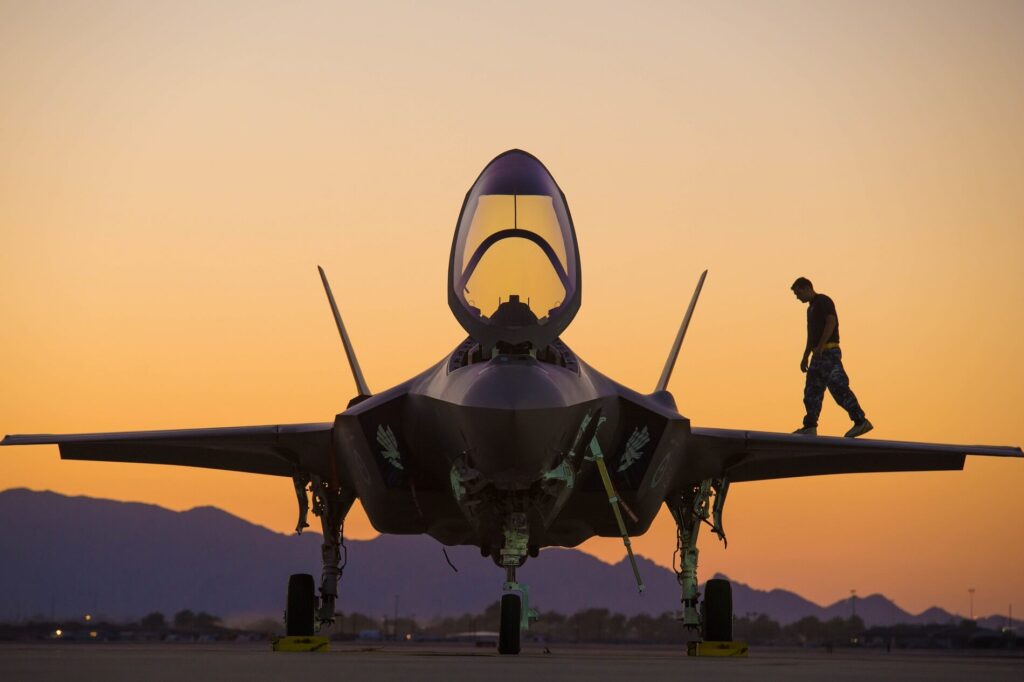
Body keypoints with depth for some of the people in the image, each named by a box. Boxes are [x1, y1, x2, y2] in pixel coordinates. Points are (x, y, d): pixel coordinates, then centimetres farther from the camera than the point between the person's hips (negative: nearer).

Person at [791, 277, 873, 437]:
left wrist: (820, 346, -25)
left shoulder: (823, 301, -4)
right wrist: (805, 357, 26)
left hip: (828, 351, -10)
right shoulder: (811, 308, 24)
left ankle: (861, 421, -21)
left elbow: (832, 322, -17)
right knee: (812, 391, 6)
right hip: (819, 355, 10)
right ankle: (810, 427, 6)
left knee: (838, 388, -17)